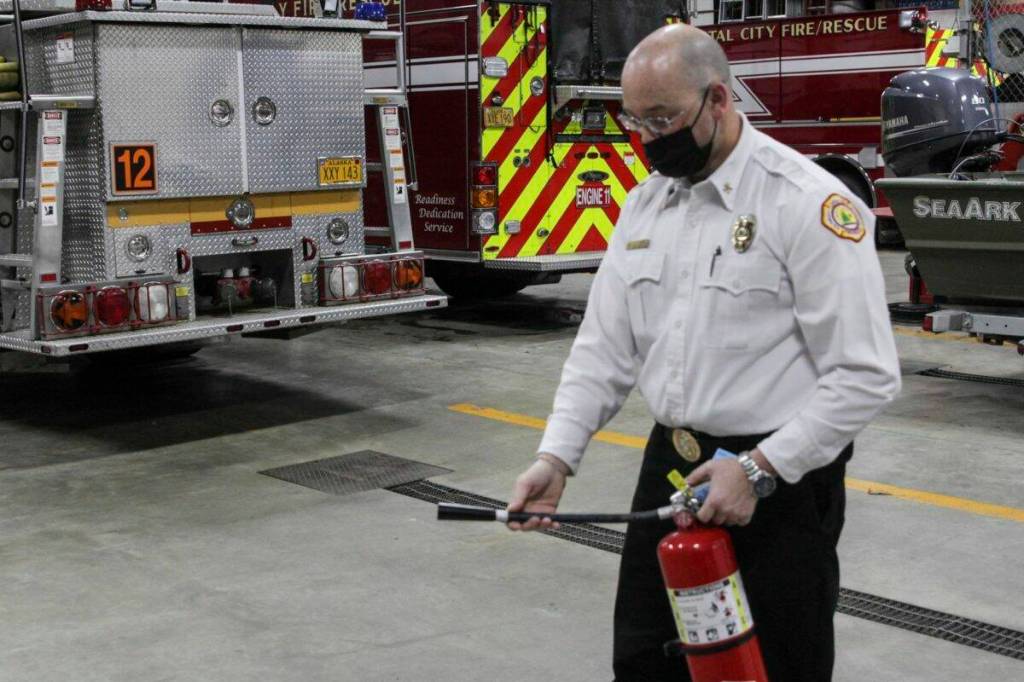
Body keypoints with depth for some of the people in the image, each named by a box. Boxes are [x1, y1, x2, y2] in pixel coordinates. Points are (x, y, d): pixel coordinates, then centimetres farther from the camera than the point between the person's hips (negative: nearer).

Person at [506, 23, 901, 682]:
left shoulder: (809, 203, -15)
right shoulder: (645, 203, 8)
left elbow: (866, 374, -18)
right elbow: (605, 345, 8)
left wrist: (758, 471, -21)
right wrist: (556, 459, -4)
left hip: (779, 484, -6)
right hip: (670, 474, 7)